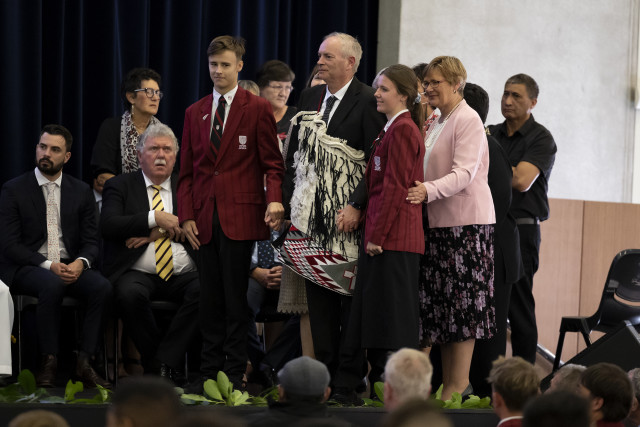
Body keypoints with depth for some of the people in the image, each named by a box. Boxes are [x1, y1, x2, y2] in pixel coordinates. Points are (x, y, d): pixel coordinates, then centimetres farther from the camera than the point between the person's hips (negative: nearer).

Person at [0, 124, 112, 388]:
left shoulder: (81, 192, 12)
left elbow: (91, 242, 9)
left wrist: (80, 263, -16)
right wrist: (48, 265, -19)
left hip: (70, 267, 3)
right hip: (27, 268, -3)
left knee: (102, 287, -28)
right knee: (52, 285, -37)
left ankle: (84, 363, -25)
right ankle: (48, 362, -28)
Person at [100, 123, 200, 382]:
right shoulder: (120, 186, 12)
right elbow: (108, 225, -6)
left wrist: (158, 232, -8)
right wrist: (154, 219, -13)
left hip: (182, 274, 2)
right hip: (138, 273, -2)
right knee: (129, 294, -37)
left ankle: (164, 362, -25)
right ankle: (157, 362, -17)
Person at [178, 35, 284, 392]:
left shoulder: (258, 109, 3)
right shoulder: (195, 113, 16)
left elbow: (272, 163, 0)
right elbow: (187, 170, 15)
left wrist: (275, 199, -18)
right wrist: (186, 215, 5)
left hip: (240, 215, -4)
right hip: (204, 218, 4)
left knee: (235, 297, -4)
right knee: (210, 298, 5)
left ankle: (235, 373, 1)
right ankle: (210, 371, 9)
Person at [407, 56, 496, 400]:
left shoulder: (468, 121, -9)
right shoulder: (437, 124, 18)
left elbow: (464, 173, -20)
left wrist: (430, 190, -33)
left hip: (465, 223, -9)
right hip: (438, 223, 9)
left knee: (460, 306, -6)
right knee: (438, 305, 6)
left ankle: (458, 385, -2)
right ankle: (446, 382, 10)